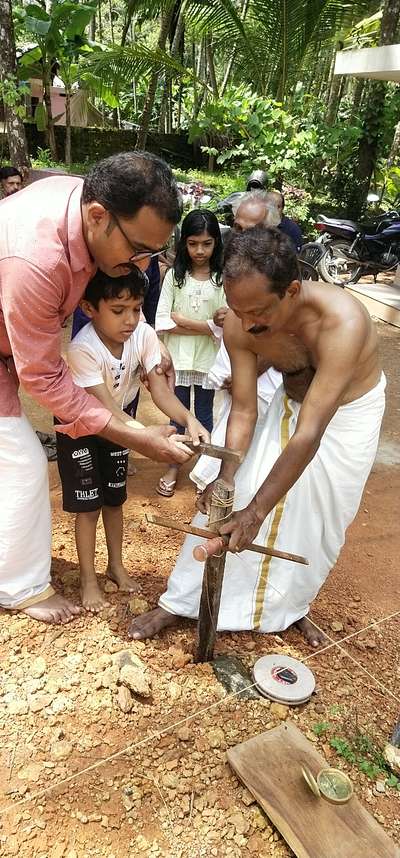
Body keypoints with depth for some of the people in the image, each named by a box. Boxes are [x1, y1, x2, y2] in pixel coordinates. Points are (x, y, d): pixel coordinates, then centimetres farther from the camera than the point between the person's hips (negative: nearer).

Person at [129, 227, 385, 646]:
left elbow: (309, 435, -40)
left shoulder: (342, 322, -40)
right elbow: (243, 411, -19)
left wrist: (257, 510, -40)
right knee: (229, 500, -5)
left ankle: (291, 603, 32)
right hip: (291, 401, 3)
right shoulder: (239, 323, -27)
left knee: (320, 521, 6)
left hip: (350, 413, -2)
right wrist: (225, 478, -32)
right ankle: (179, 602, 8)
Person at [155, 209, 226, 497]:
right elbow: (162, 321, -7)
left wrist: (182, 320, -12)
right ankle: (174, 466, 30)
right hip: (178, 357, 1)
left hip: (208, 358, -1)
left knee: (204, 415, 12)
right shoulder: (174, 275, -1)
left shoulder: (222, 278, -5)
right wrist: (204, 327, -14)